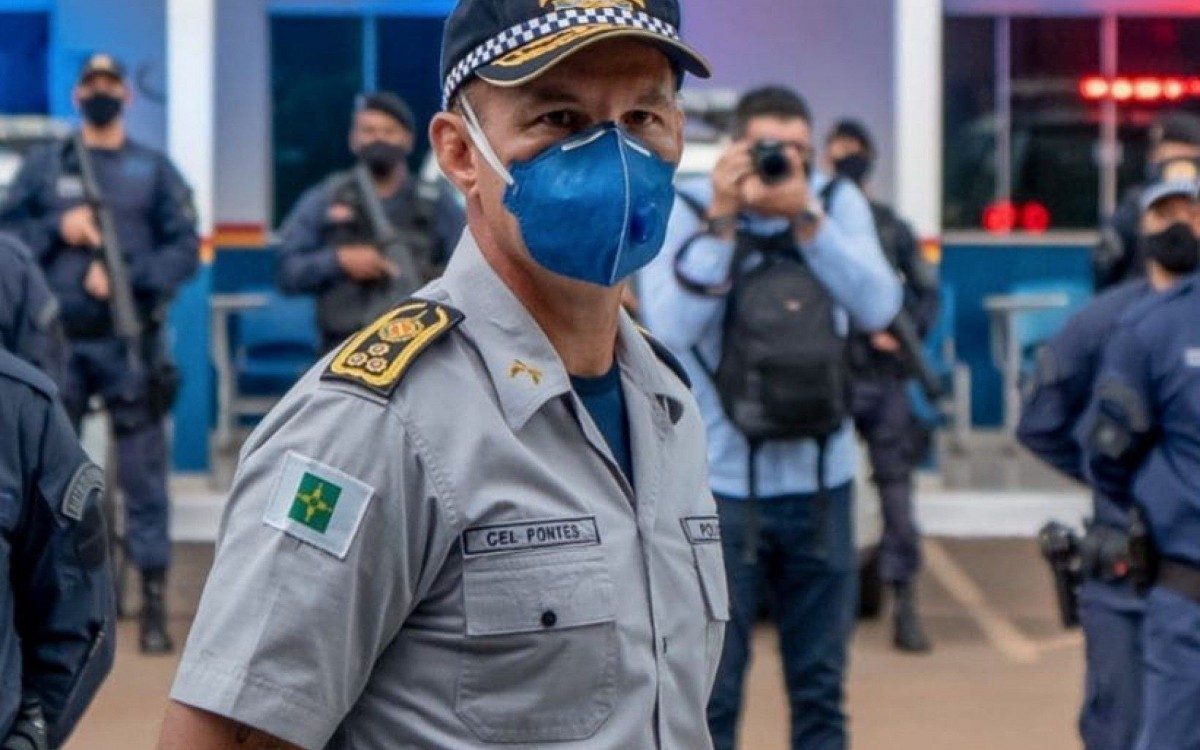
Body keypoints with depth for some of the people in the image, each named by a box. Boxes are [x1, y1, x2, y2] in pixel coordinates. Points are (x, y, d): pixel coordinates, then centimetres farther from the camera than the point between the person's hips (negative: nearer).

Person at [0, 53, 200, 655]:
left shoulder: (154, 169, 5)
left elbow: (185, 249, -2)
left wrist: (128, 278, -16)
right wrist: (56, 230, -10)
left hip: (131, 343, -2)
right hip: (56, 341, 2)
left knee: (143, 475, -3)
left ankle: (154, 604, 0)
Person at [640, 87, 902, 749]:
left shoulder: (838, 205, 2)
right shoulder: (683, 210, -5)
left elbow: (878, 308, -12)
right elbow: (670, 328, -18)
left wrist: (804, 217, -21)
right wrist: (722, 219, -21)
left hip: (820, 481, 3)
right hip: (719, 484, -3)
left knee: (820, 688, 13)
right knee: (709, 693, 2)